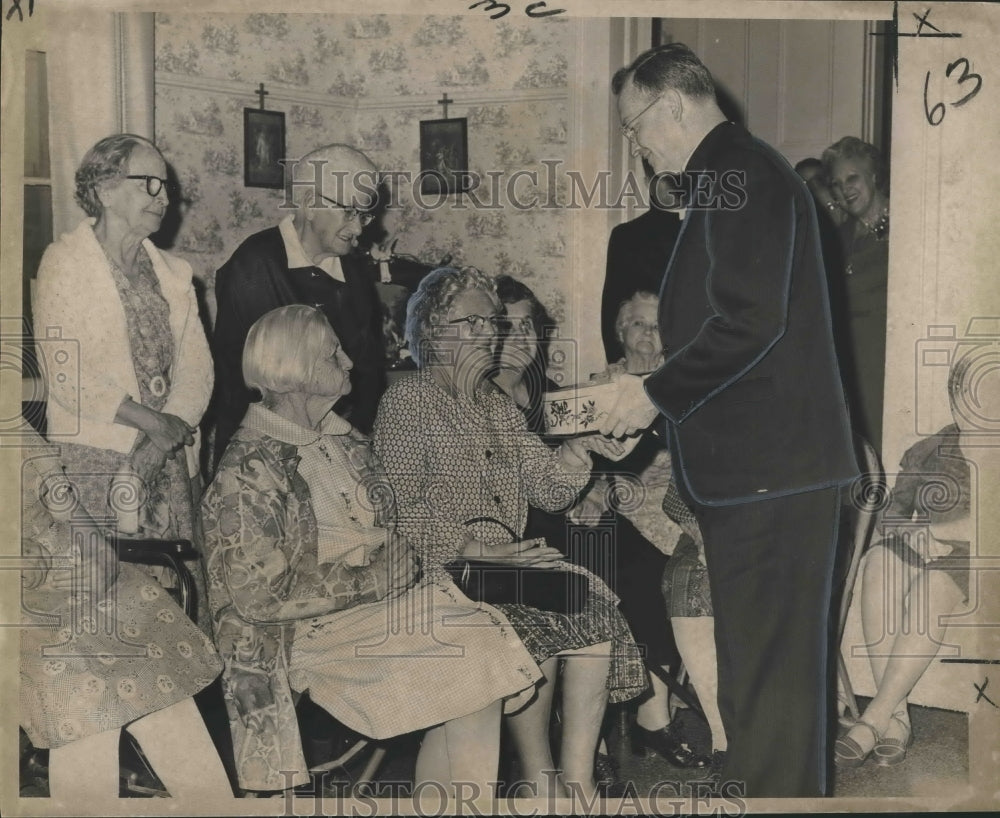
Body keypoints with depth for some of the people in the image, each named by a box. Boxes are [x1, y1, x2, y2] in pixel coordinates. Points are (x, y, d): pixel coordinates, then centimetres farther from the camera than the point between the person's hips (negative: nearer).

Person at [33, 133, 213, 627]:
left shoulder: (173, 272, 15)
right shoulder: (65, 263, -3)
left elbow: (196, 365, 7)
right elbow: (65, 376, -12)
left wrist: (169, 434, -9)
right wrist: (154, 422, -13)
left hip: (171, 458, 5)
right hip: (97, 458, -4)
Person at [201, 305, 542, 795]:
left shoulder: (341, 437, 9)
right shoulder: (249, 470, -15)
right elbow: (261, 597, -18)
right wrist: (371, 576, -16)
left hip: (382, 602, 7)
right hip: (309, 633, -7)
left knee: (487, 641, -15)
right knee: (471, 671, -18)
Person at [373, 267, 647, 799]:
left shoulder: (498, 405, 20)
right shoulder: (407, 400, -2)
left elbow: (546, 489, 13)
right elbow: (401, 506, -11)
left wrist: (573, 454, -8)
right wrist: (477, 549, -19)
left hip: (508, 557, 6)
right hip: (441, 567, -6)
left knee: (594, 606, -20)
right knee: (537, 628, -29)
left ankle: (578, 777, -18)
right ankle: (538, 777, -13)